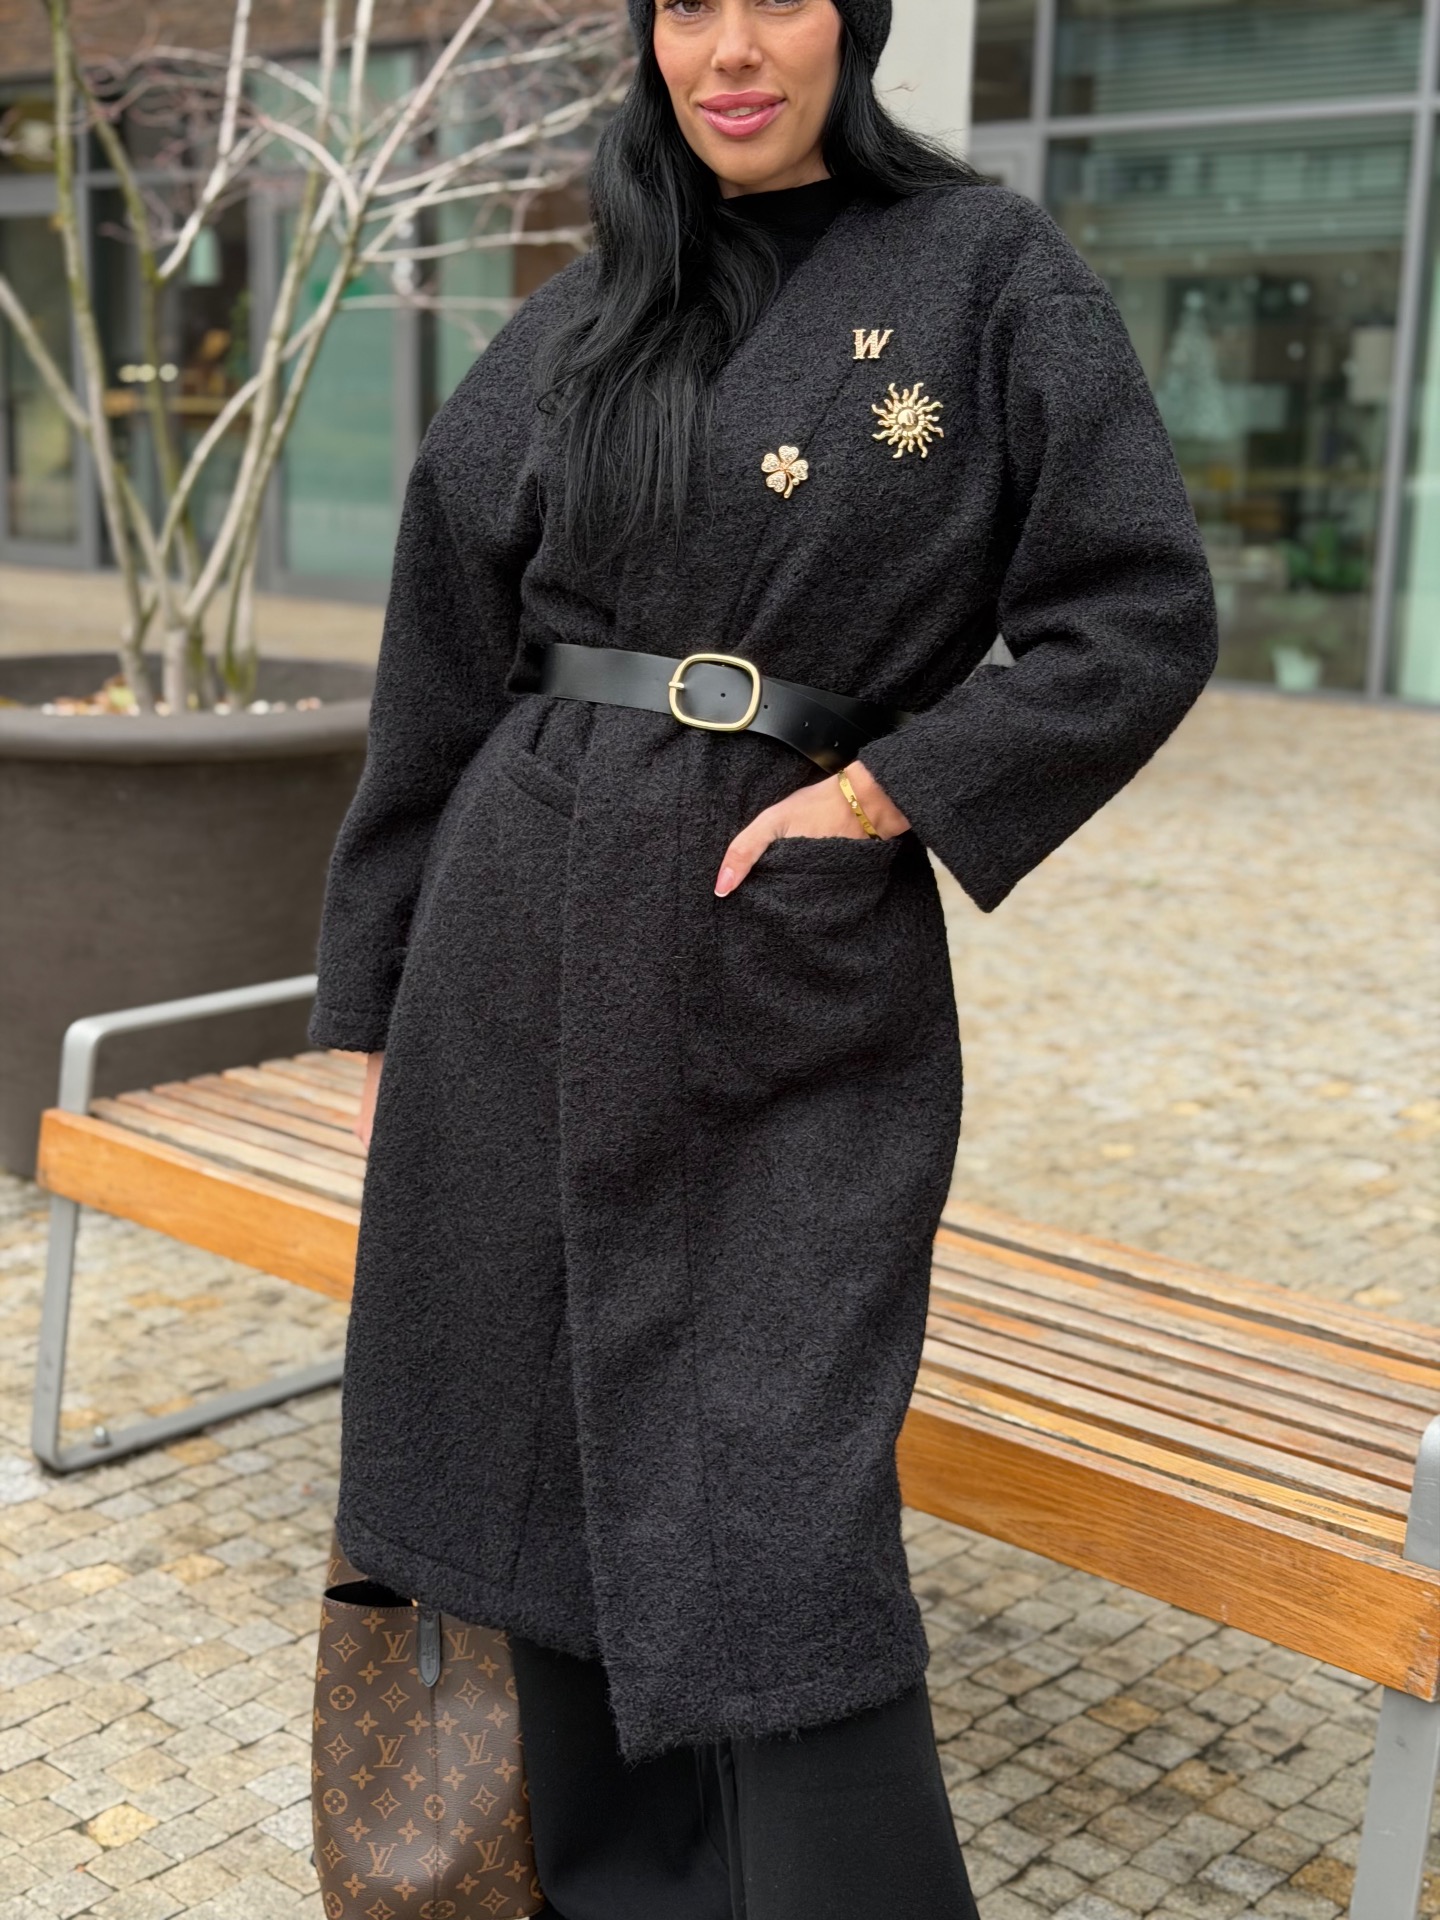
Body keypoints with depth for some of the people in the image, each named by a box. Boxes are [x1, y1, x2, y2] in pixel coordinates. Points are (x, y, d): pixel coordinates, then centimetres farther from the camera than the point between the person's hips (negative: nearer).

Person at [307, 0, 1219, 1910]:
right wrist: (381, 1001, 12)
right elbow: (445, 681, 11)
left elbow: (1143, 620, -5)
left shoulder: (987, 272, 0)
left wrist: (875, 793, -11)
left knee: (781, 1516, -4)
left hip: (805, 975, -4)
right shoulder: (576, 326, 9)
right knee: (555, 1458, 13)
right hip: (527, 962, 4)